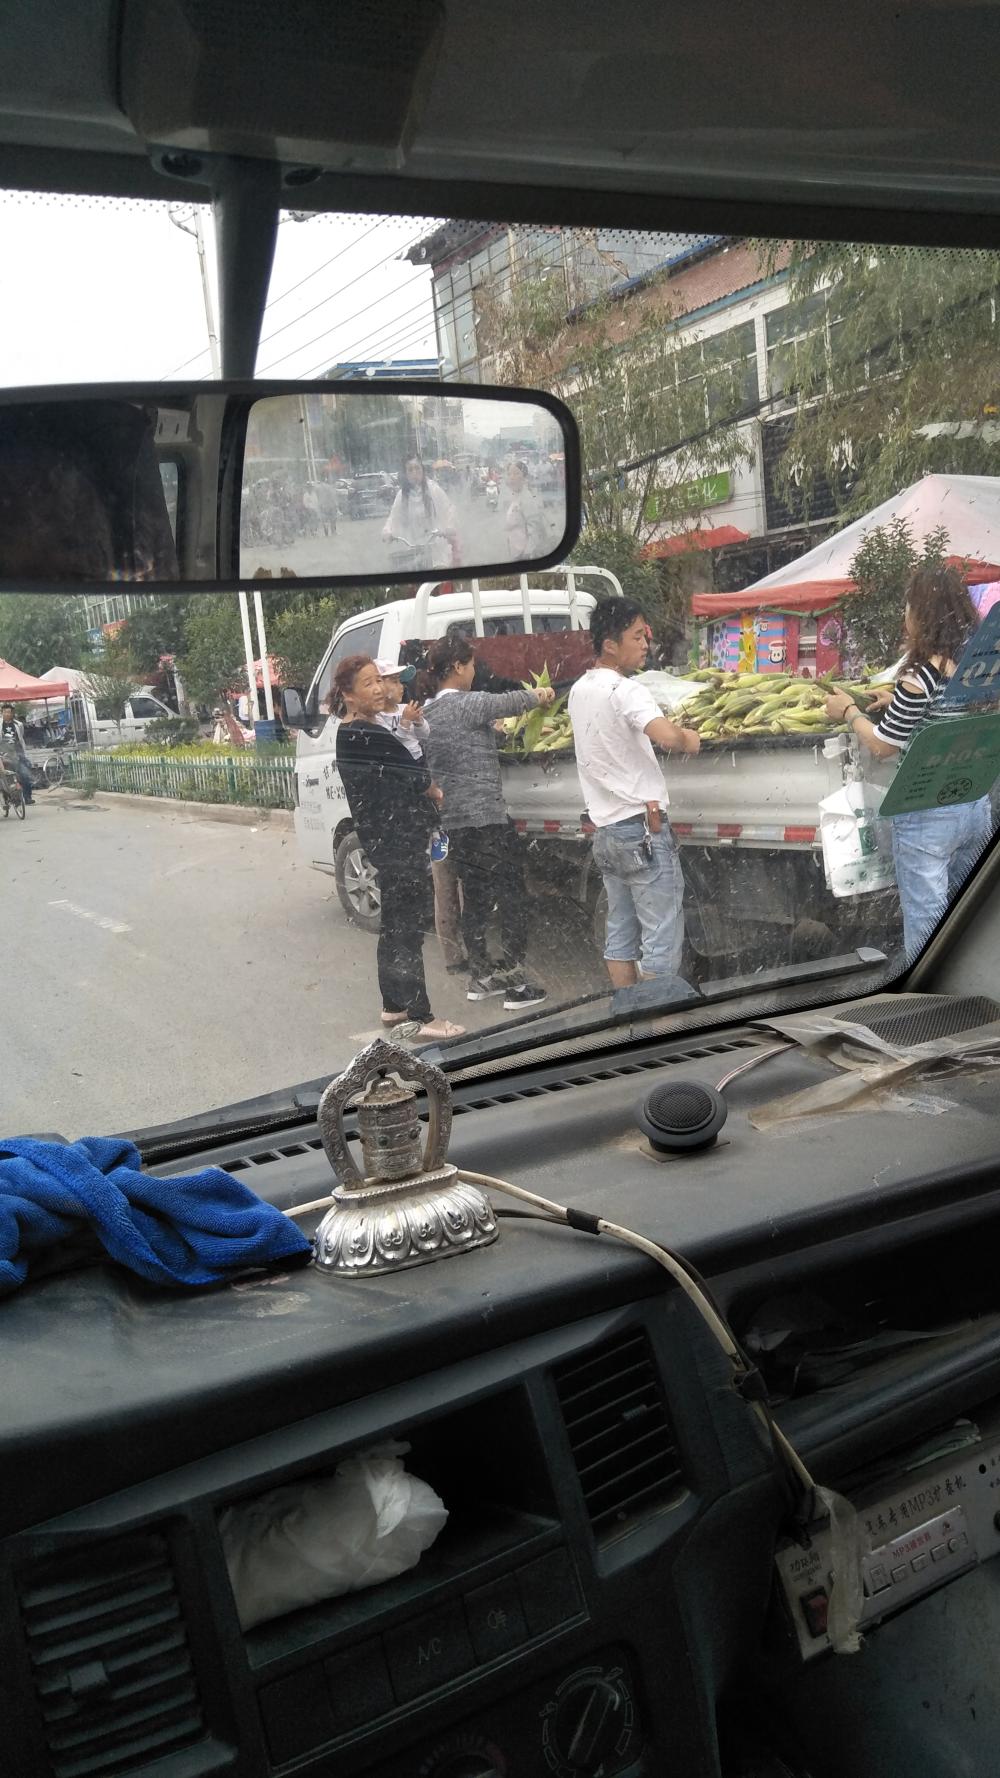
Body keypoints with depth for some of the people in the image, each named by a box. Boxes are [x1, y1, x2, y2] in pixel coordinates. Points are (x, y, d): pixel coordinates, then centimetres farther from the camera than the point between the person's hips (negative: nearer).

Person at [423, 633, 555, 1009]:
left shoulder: (428, 712, 14)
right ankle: (515, 983, -3)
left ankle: (480, 977, 22)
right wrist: (538, 694, 6)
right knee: (511, 894, -2)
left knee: (474, 898, 15)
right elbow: (507, 702, -14)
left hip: (452, 821, 9)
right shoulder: (468, 705, -13)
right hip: (485, 818, -8)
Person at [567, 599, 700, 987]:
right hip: (642, 826, -8)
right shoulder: (625, 691, -14)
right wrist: (687, 737, -10)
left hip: (606, 826, 9)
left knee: (620, 933, 13)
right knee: (662, 937, -3)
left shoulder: (579, 691, 12)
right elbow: (667, 737, -31)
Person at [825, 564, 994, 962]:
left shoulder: (919, 677, -20)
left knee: (926, 920, 3)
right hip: (977, 806, 7)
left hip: (926, 816, -7)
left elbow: (881, 746, -10)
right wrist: (900, 702, 19)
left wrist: (849, 712, 5)